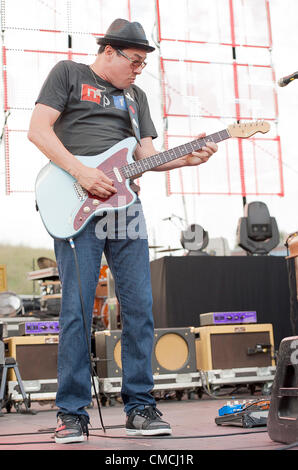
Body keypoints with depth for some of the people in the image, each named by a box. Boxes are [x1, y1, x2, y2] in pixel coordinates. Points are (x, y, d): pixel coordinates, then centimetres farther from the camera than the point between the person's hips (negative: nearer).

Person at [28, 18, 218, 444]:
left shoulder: (136, 96, 24)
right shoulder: (68, 74, 9)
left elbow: (145, 155, 18)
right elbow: (38, 130, -2)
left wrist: (187, 158, -1)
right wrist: (82, 172, -13)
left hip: (125, 206, 5)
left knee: (139, 307, 0)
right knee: (77, 309, -8)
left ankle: (139, 406, 9)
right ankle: (72, 414, 0)